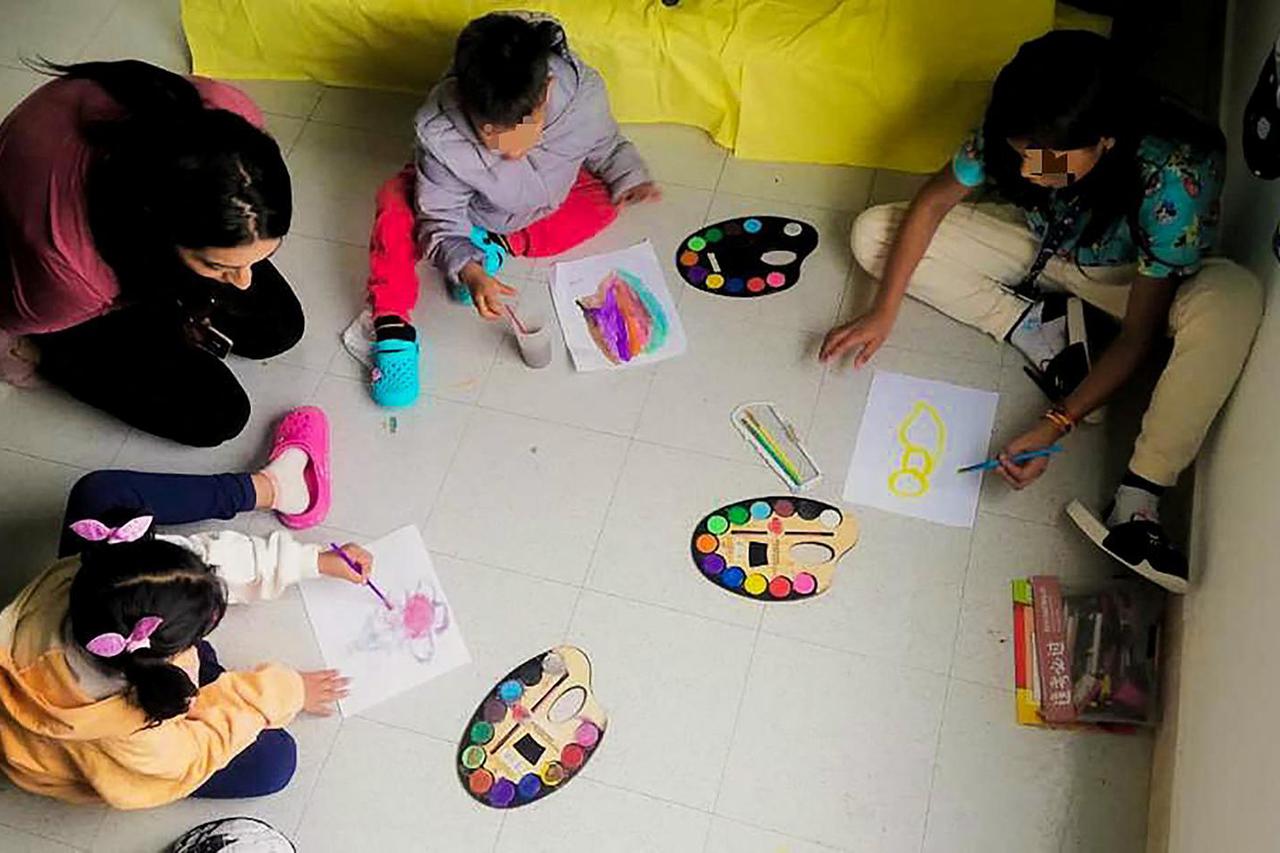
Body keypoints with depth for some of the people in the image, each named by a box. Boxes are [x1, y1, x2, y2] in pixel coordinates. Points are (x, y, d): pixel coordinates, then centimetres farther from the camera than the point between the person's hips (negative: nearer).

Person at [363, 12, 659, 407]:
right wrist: (468, 272, -45)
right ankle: (392, 329, -22)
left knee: (603, 201, -17)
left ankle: (497, 244, -11)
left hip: (544, 194, 3)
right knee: (395, 203, -28)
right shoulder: (439, 133, -40)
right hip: (467, 207, -3)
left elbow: (605, 147, -10)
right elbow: (441, 221, -28)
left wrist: (631, 180, -28)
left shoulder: (583, 96, -35)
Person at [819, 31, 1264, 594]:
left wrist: (1055, 427, -37)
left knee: (1234, 297, -39)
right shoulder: (1017, 135, -29)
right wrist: (882, 314, -21)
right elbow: (933, 203, -14)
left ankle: (1138, 499, -35)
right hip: (1043, 248, 4)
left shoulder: (1174, 179, -38)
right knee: (873, 234, -12)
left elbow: (1139, 336, -30)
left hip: (1135, 275, -3)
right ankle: (1038, 327, -12)